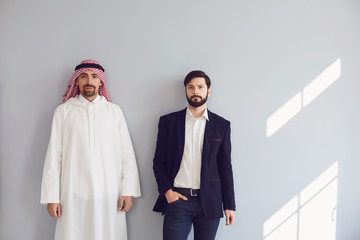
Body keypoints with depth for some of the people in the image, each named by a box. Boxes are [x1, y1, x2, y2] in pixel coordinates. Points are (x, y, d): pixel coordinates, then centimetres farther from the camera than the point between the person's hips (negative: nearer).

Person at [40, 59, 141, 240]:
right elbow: (54, 156, 4)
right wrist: (52, 197, 1)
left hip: (109, 195, 1)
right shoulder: (63, 111, 7)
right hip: (74, 195, 0)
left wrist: (128, 191, -2)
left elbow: (127, 154, 5)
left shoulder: (114, 111, 7)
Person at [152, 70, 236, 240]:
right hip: (177, 199, 0)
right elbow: (159, 161, 7)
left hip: (209, 202, 1)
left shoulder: (222, 125, 7)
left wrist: (229, 205, 4)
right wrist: (167, 191, -5)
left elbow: (225, 167, 6)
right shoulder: (168, 121, 6)